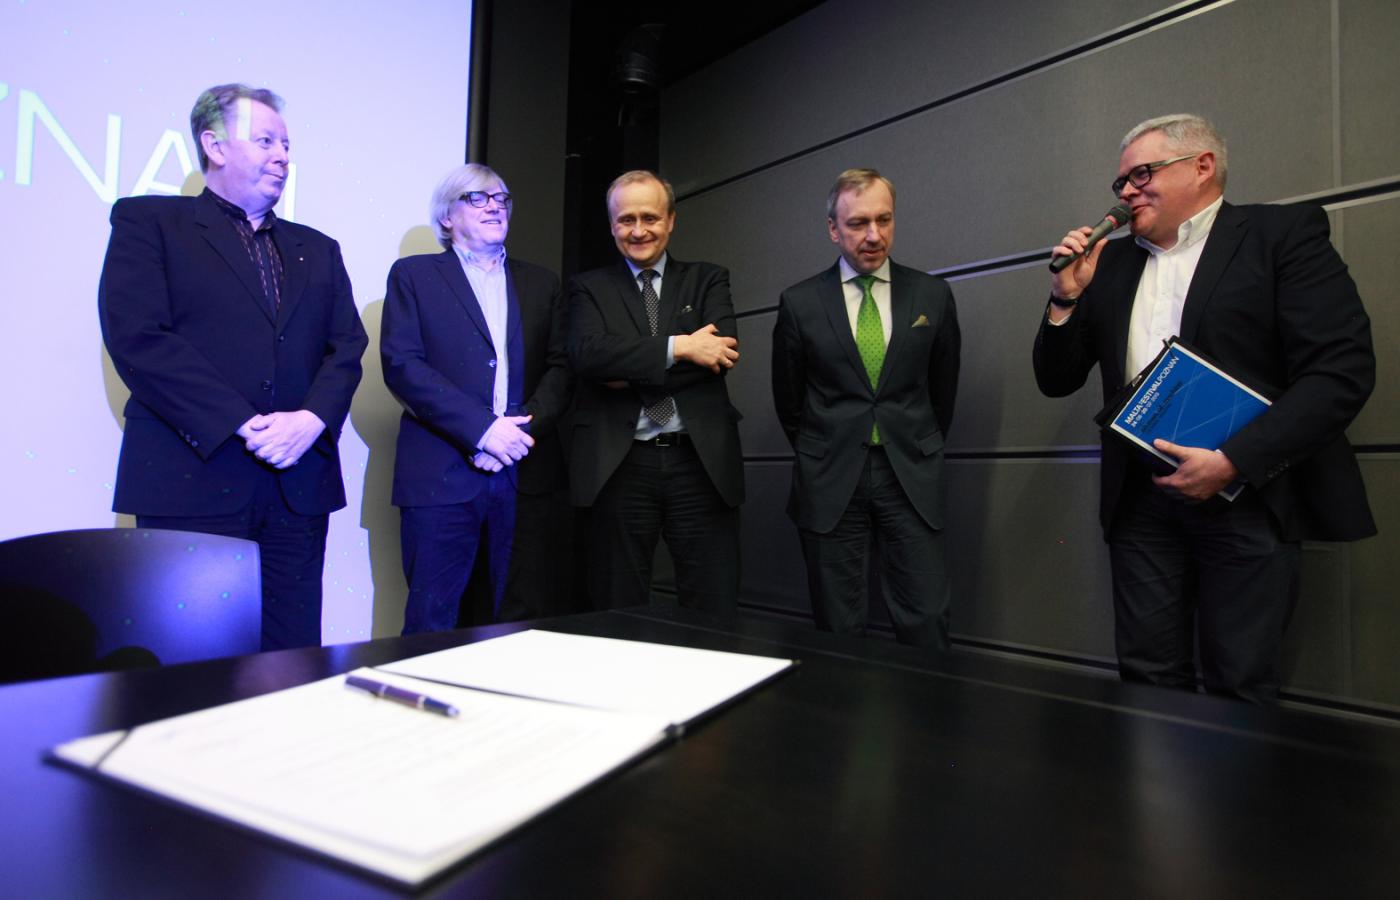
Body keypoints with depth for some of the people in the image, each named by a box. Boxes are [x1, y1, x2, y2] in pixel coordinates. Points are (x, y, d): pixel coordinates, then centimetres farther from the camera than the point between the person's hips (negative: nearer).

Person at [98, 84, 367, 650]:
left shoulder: (318, 250, 20)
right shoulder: (147, 222, 7)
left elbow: (347, 348, 10)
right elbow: (137, 339, -7)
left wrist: (311, 419, -10)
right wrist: (244, 427, -14)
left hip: (299, 486, 4)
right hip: (193, 482, -3)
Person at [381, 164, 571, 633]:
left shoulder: (541, 283, 18)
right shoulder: (414, 274, 9)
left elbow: (561, 367, 8)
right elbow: (401, 364, -4)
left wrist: (523, 428, -10)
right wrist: (482, 428, -14)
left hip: (527, 473, 3)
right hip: (441, 473, -2)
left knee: (524, 618, 5)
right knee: (432, 620, 3)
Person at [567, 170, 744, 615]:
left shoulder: (708, 279, 12)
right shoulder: (589, 287, 11)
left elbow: (723, 350, -6)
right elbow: (587, 353, -9)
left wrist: (629, 371, -10)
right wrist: (679, 346, -14)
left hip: (700, 462, 1)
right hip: (618, 466, 0)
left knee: (714, 614, 5)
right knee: (620, 618, 10)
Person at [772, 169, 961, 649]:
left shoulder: (932, 295, 4)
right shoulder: (799, 303, 0)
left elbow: (943, 388, 15)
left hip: (911, 478, 1)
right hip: (830, 482, 0)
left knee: (926, 622, -1)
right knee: (838, 628, 6)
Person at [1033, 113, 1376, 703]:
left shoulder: (1283, 232, 1)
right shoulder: (1112, 262, 13)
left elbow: (1344, 369, -9)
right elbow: (1056, 382, 12)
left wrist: (1232, 461, -18)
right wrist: (1066, 298, -3)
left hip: (1247, 496, -3)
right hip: (1141, 502, 4)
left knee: (1239, 688, 4)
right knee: (1148, 680, 8)